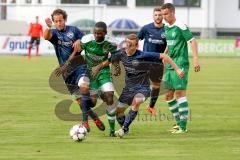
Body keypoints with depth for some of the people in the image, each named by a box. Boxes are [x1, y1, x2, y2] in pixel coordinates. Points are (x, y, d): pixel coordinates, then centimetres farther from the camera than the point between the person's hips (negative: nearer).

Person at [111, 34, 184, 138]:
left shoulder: (143, 56, -20)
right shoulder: (121, 54, -6)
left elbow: (163, 56, -16)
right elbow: (112, 61, 17)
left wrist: (177, 69, -18)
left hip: (142, 87, -6)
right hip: (128, 87, 6)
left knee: (136, 102, -36)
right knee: (118, 111, 8)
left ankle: (124, 128, -25)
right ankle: (125, 129, 39)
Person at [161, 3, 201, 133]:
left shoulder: (180, 27, -11)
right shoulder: (166, 27, 13)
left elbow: (192, 41, -13)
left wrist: (195, 59, -21)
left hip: (180, 64, -9)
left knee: (180, 92, -12)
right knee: (168, 95, 9)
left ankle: (183, 127, -11)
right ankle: (179, 122, 22)